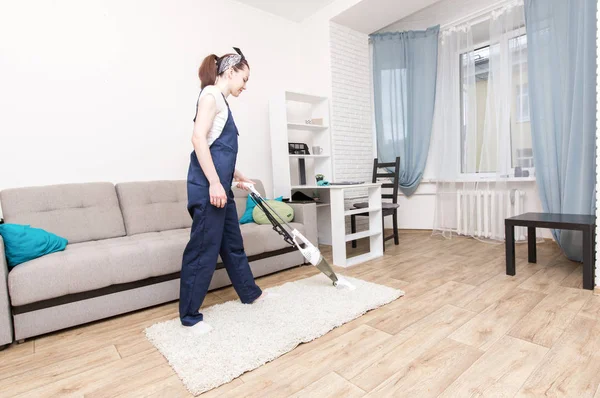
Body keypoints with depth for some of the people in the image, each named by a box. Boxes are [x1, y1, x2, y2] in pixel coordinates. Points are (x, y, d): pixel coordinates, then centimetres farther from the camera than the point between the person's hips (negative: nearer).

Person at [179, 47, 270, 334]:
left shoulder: (220, 100, 24)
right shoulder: (211, 93, -4)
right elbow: (198, 139, -17)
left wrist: (236, 175, 34)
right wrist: (214, 183, -23)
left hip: (221, 184, 10)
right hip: (209, 185, -10)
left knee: (233, 243, 18)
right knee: (204, 249, -3)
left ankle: (250, 293, 34)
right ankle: (190, 316, 12)